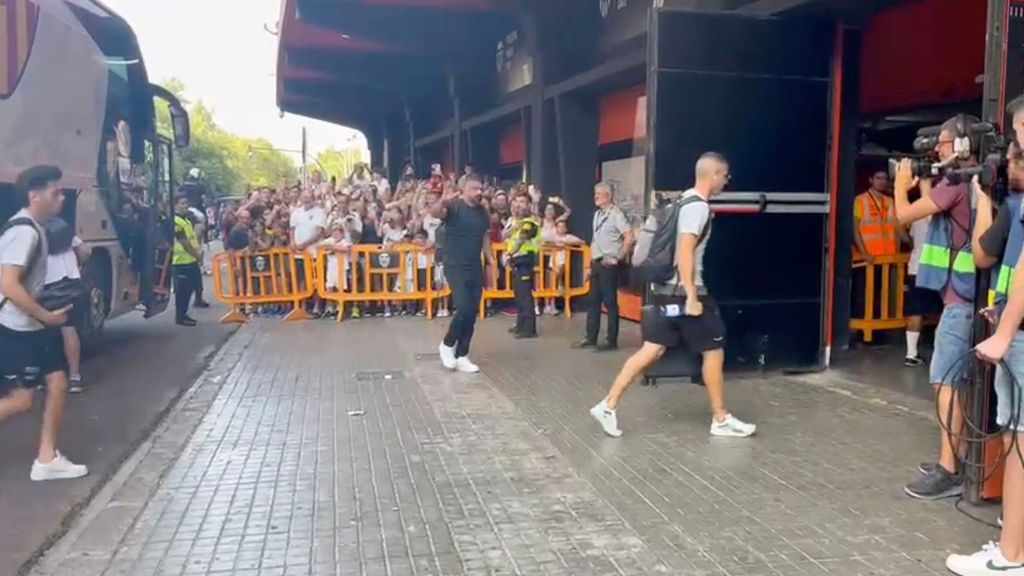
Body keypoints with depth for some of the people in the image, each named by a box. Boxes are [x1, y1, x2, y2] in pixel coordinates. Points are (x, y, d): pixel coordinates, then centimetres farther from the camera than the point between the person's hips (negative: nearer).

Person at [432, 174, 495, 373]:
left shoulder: (482, 212, 10)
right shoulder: (455, 206, -9)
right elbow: (435, 213, -29)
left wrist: (490, 261, 11)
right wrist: (443, 202, -50)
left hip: (475, 268, 6)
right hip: (455, 266, -6)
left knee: (472, 313, 6)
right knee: (464, 308, -17)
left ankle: (461, 356, 16)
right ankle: (447, 344, 9)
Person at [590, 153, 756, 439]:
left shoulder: (685, 200, 15)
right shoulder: (698, 207, -15)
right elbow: (685, 253, -22)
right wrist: (692, 297, -23)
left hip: (666, 290, 9)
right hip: (684, 292, -9)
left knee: (652, 350, 8)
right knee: (714, 350, 4)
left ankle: (608, 406, 6)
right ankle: (721, 419, 16)